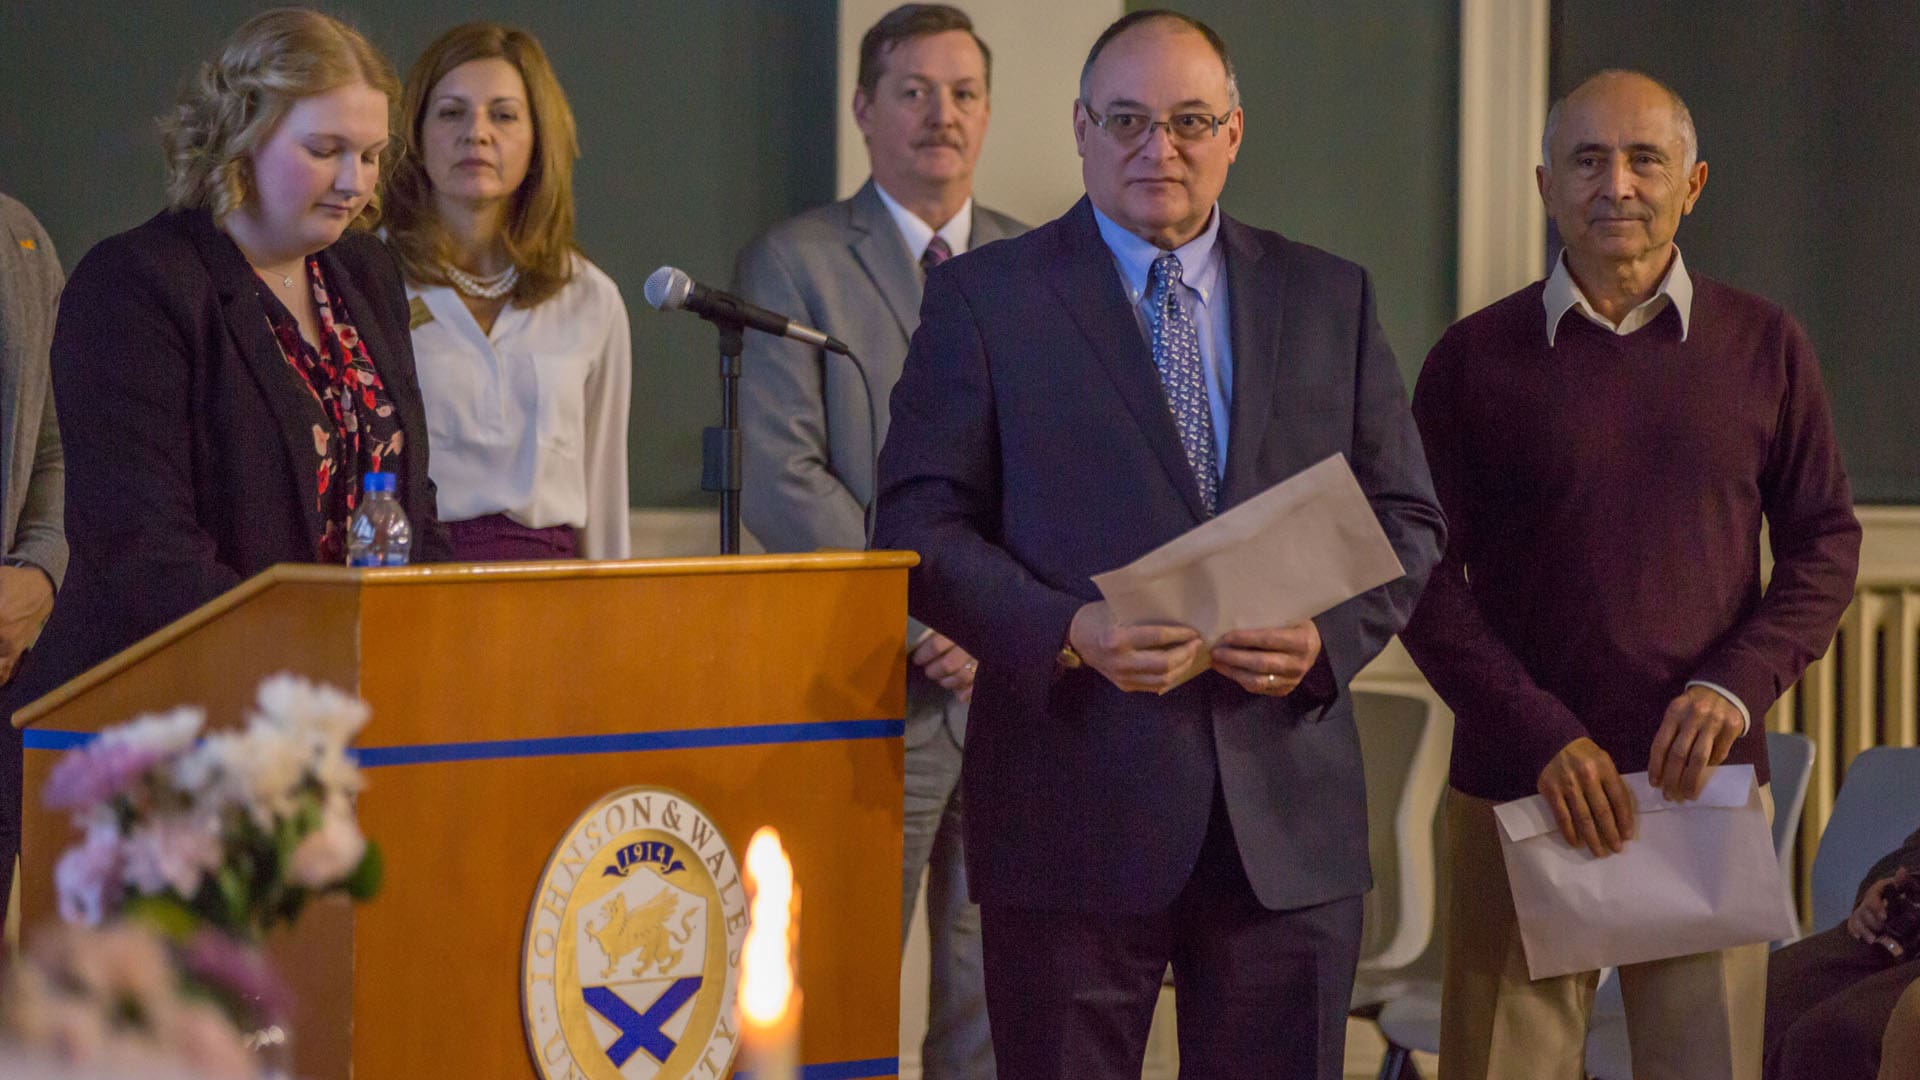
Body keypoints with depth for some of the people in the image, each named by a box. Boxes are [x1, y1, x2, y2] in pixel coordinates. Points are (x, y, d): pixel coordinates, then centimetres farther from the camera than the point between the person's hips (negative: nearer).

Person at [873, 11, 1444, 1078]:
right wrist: (1067, 630, -17)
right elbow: (921, 524, -1)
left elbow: (1406, 517, 12)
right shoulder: (985, 297, 4)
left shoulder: (1330, 298, 12)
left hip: (1289, 819, 3)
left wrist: (1328, 637, -8)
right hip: (1077, 807, -2)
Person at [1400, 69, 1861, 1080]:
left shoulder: (1764, 347, 7)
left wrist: (1737, 685, -8)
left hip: (1705, 781, 1)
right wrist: (1541, 738, -10)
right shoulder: (1475, 359, 4)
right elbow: (1427, 579, 2)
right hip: (1518, 788, -1)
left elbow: (1825, 544, 10)